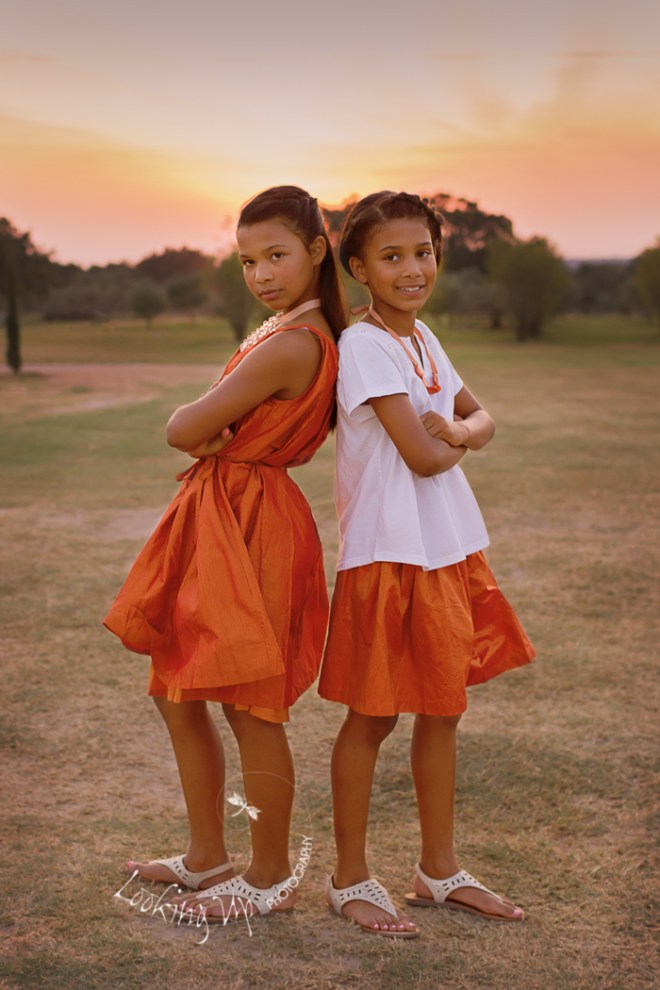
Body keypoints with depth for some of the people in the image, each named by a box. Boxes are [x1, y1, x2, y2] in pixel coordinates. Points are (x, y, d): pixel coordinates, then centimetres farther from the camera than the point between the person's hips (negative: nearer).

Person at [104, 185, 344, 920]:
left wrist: (199, 424, 3)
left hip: (247, 524, -10)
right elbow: (194, 432, 14)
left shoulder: (290, 344, -21)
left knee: (248, 708, 2)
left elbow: (183, 431, -18)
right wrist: (220, 430, -8)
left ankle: (269, 878, 20)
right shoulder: (306, 333, 11)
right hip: (212, 518, 10)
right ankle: (207, 856, 33)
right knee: (175, 692, 18)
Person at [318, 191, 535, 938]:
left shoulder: (423, 338, 11)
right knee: (371, 717, 4)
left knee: (442, 709, 15)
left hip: (449, 548, 8)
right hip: (388, 554, -8)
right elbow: (422, 456, -19)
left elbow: (482, 419, 17)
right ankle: (350, 879, 20)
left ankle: (439, 869, 30)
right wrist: (456, 440, 2)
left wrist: (458, 430, -5)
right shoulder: (364, 345, -14)